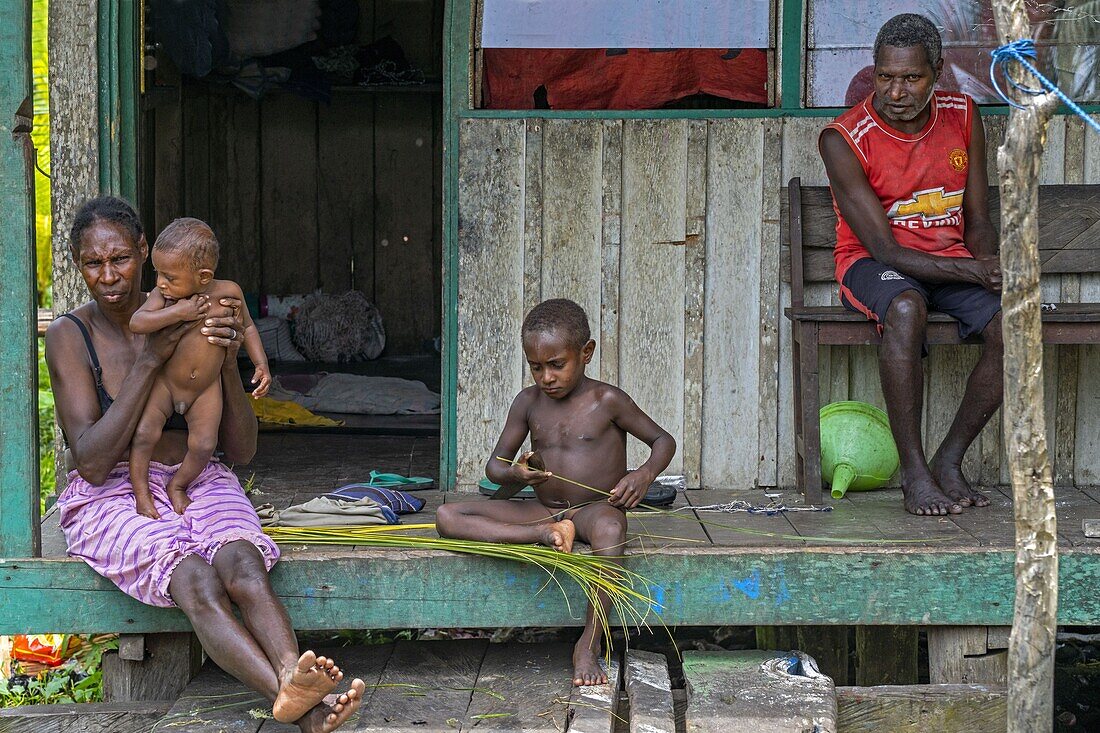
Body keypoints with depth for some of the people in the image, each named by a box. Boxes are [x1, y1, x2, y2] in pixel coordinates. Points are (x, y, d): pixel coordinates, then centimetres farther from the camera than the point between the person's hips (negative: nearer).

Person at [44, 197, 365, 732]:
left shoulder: (188, 323, 5)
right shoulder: (69, 337, -2)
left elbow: (241, 451, 5)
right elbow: (92, 463, -13)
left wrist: (228, 362, -12)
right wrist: (149, 361, -18)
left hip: (196, 482, 3)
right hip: (114, 497, -3)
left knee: (241, 561, -33)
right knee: (194, 579, -34)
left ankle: (293, 684, -56)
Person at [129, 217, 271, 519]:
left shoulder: (228, 293, -11)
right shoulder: (164, 296, -15)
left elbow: (247, 327, 6)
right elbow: (137, 323, -28)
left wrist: (262, 365, -2)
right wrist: (178, 313, -34)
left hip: (206, 389, 1)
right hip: (165, 383, -1)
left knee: (204, 444, -10)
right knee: (145, 432, -15)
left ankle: (178, 485, 17)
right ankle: (140, 490, 5)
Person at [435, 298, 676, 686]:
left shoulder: (607, 400, -5)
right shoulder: (528, 402, 5)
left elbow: (663, 440, 4)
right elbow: (494, 465, 7)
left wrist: (645, 474, -18)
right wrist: (514, 474, -18)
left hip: (595, 508, -4)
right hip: (543, 509, 4)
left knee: (610, 528, -44)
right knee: (447, 516, -15)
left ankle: (589, 644, -33)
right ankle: (543, 535, -29)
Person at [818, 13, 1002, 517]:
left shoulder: (963, 117, 1)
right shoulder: (843, 140, -15)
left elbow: (977, 223, 6)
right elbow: (884, 248, -19)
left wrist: (991, 266, -18)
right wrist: (974, 271, -27)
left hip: (952, 260, 5)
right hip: (875, 266, -4)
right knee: (906, 309, -39)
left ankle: (949, 461, -8)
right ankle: (913, 471, -28)